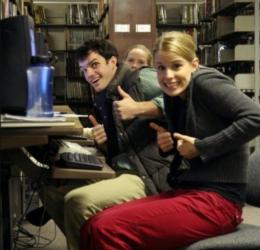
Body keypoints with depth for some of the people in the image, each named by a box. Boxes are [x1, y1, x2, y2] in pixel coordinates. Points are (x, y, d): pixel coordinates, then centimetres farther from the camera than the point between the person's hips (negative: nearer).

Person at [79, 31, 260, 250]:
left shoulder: (206, 81, -9)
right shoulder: (173, 95, 14)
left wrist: (201, 147, -17)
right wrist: (170, 144, 2)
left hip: (215, 200, -8)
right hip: (185, 192, 8)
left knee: (109, 229, -21)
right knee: (93, 227, -6)